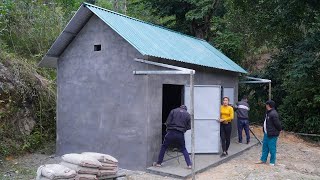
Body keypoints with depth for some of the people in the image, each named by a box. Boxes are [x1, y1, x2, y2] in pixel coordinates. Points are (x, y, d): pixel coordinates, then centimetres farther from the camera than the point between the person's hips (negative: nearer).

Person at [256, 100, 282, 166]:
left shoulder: (273, 114, -22)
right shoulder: (268, 113, 11)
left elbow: (277, 124, -20)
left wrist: (279, 130, -5)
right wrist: (264, 130, 15)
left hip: (272, 134, -10)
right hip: (266, 133, 10)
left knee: (272, 148, 1)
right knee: (265, 147, 17)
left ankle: (272, 162, 12)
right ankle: (263, 160, 28)